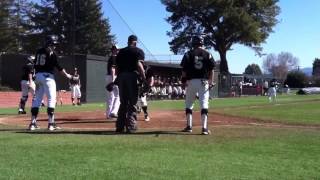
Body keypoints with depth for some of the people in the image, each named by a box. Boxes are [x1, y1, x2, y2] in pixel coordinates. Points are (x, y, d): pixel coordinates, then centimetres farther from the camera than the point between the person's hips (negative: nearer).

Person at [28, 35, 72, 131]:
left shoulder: (39, 52, 11)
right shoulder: (52, 53, -8)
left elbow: (35, 65, 13)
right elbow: (58, 66, -10)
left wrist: (37, 77, 18)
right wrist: (67, 75, 0)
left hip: (38, 76, 7)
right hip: (48, 76, -7)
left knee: (37, 99, 10)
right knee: (51, 99, -3)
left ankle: (33, 123, 9)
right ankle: (51, 123, -7)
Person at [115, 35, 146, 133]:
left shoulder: (120, 52, 18)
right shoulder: (138, 51, 3)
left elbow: (117, 67, 14)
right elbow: (139, 65, -12)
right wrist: (144, 79, -14)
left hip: (121, 76, 5)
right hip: (132, 76, -5)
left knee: (123, 102, 12)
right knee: (132, 102, -1)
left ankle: (120, 126, 12)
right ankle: (131, 126, -6)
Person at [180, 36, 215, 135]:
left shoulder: (189, 54, 1)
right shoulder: (207, 54, 5)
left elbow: (184, 69, -3)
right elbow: (211, 70, 2)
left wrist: (183, 80, 5)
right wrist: (211, 82, 7)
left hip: (191, 81, 0)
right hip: (204, 81, 0)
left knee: (189, 104, 13)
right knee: (204, 104, -2)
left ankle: (189, 126, 13)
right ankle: (204, 128, -9)